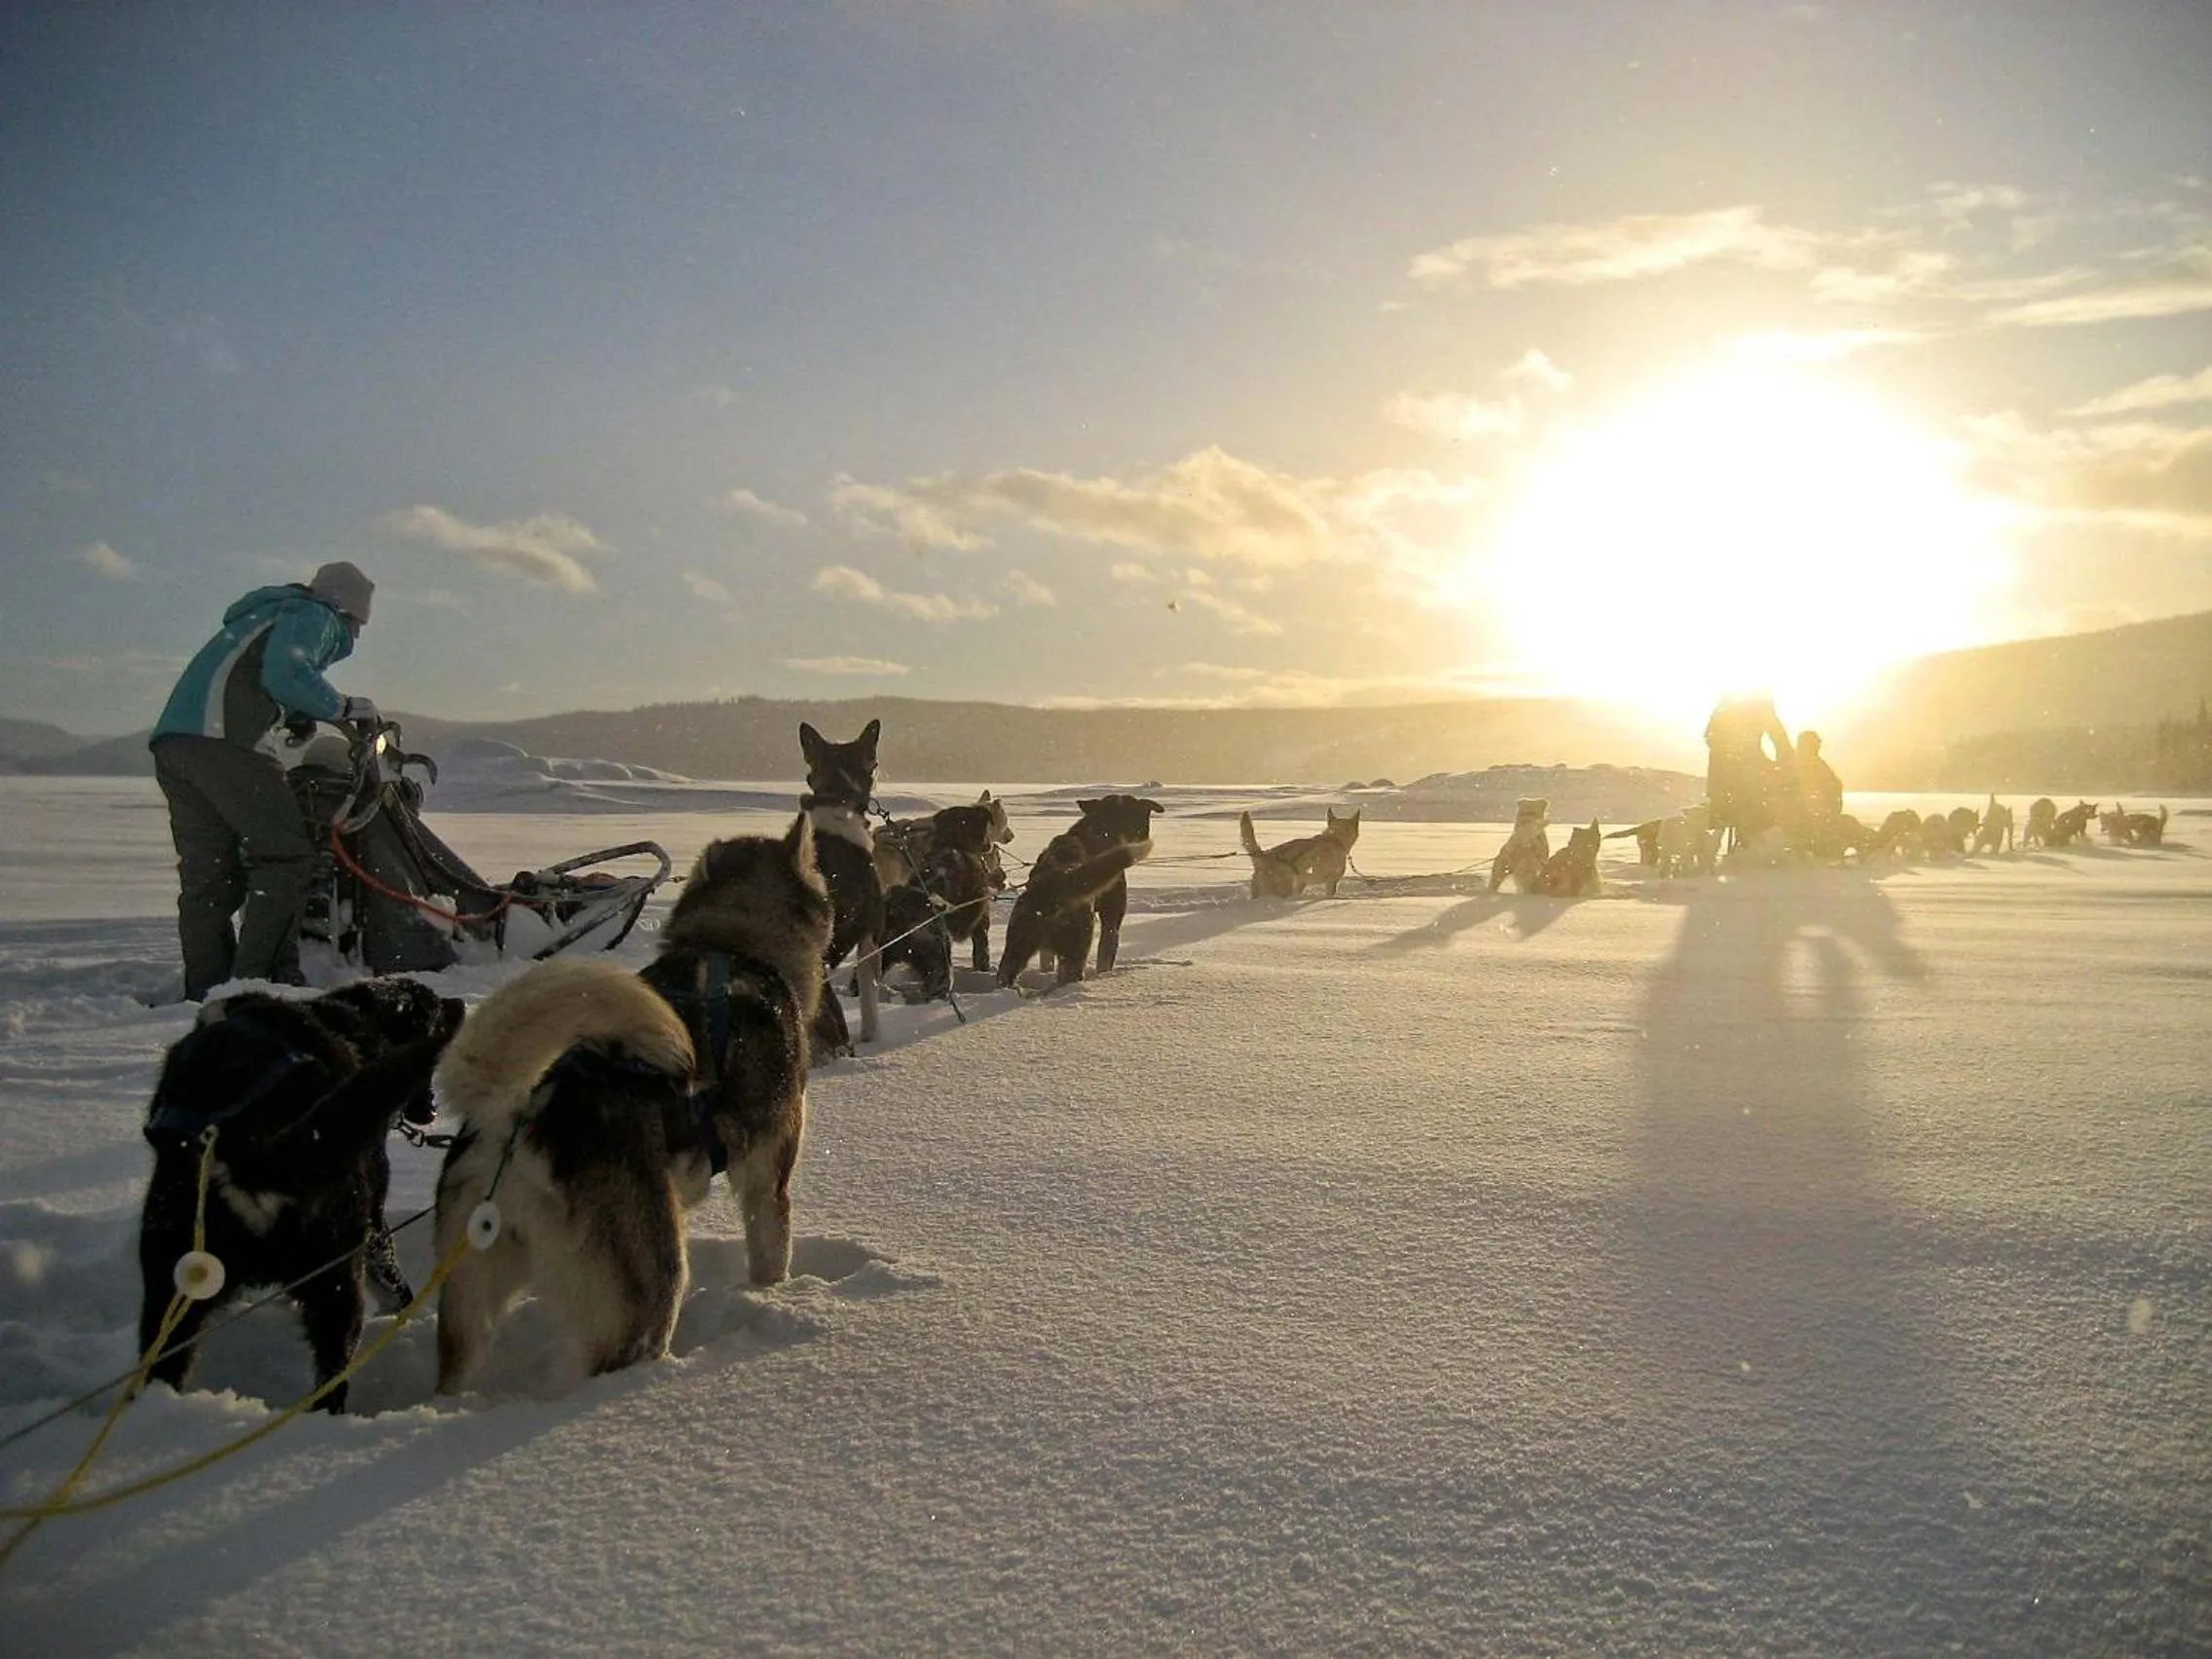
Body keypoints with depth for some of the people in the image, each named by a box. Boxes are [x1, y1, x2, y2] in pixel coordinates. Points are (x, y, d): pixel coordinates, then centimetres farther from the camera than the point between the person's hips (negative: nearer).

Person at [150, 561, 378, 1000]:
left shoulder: (269, 613, 35)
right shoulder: (314, 616, 7)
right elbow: (285, 674, -11)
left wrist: (305, 716, 28)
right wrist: (342, 707, -1)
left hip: (171, 740, 9)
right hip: (225, 742, -9)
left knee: (208, 873, 8)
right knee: (286, 856, -7)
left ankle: (204, 990, 6)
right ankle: (257, 977, -13)